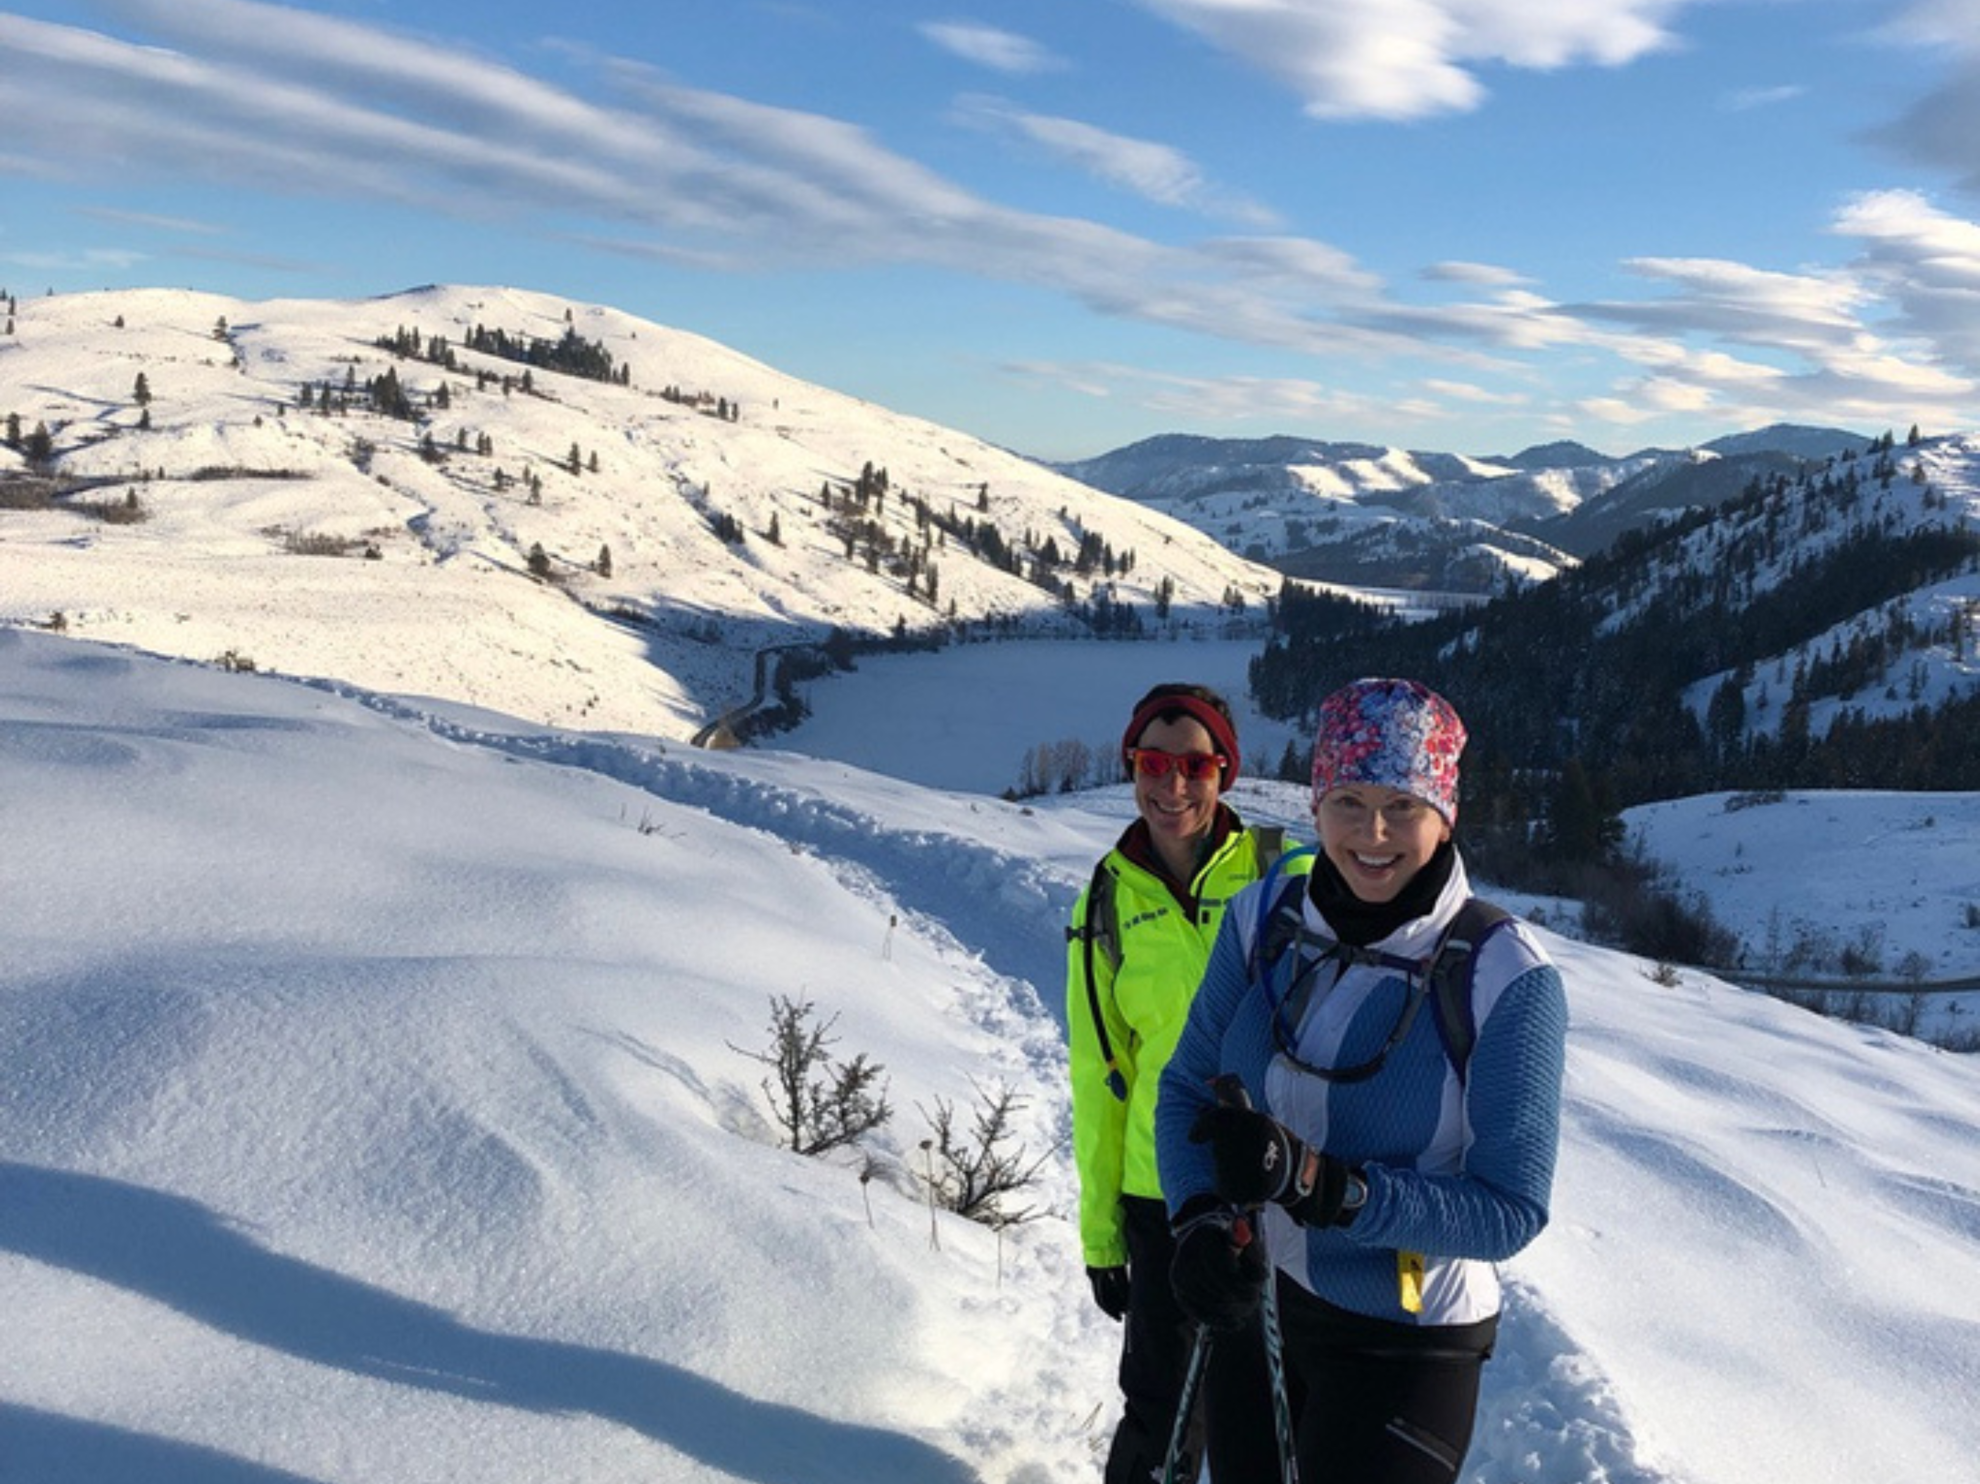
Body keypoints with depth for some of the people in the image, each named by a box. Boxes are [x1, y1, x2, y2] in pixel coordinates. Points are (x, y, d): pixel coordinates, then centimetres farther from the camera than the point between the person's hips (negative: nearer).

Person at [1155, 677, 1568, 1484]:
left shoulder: (1506, 975, -18)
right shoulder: (1264, 920, -6)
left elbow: (1510, 1212, -18)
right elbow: (1187, 1089, 1)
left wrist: (1319, 1183, -30)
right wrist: (1201, 1222, -19)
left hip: (1405, 1343, -4)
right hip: (1249, 1310, 4)